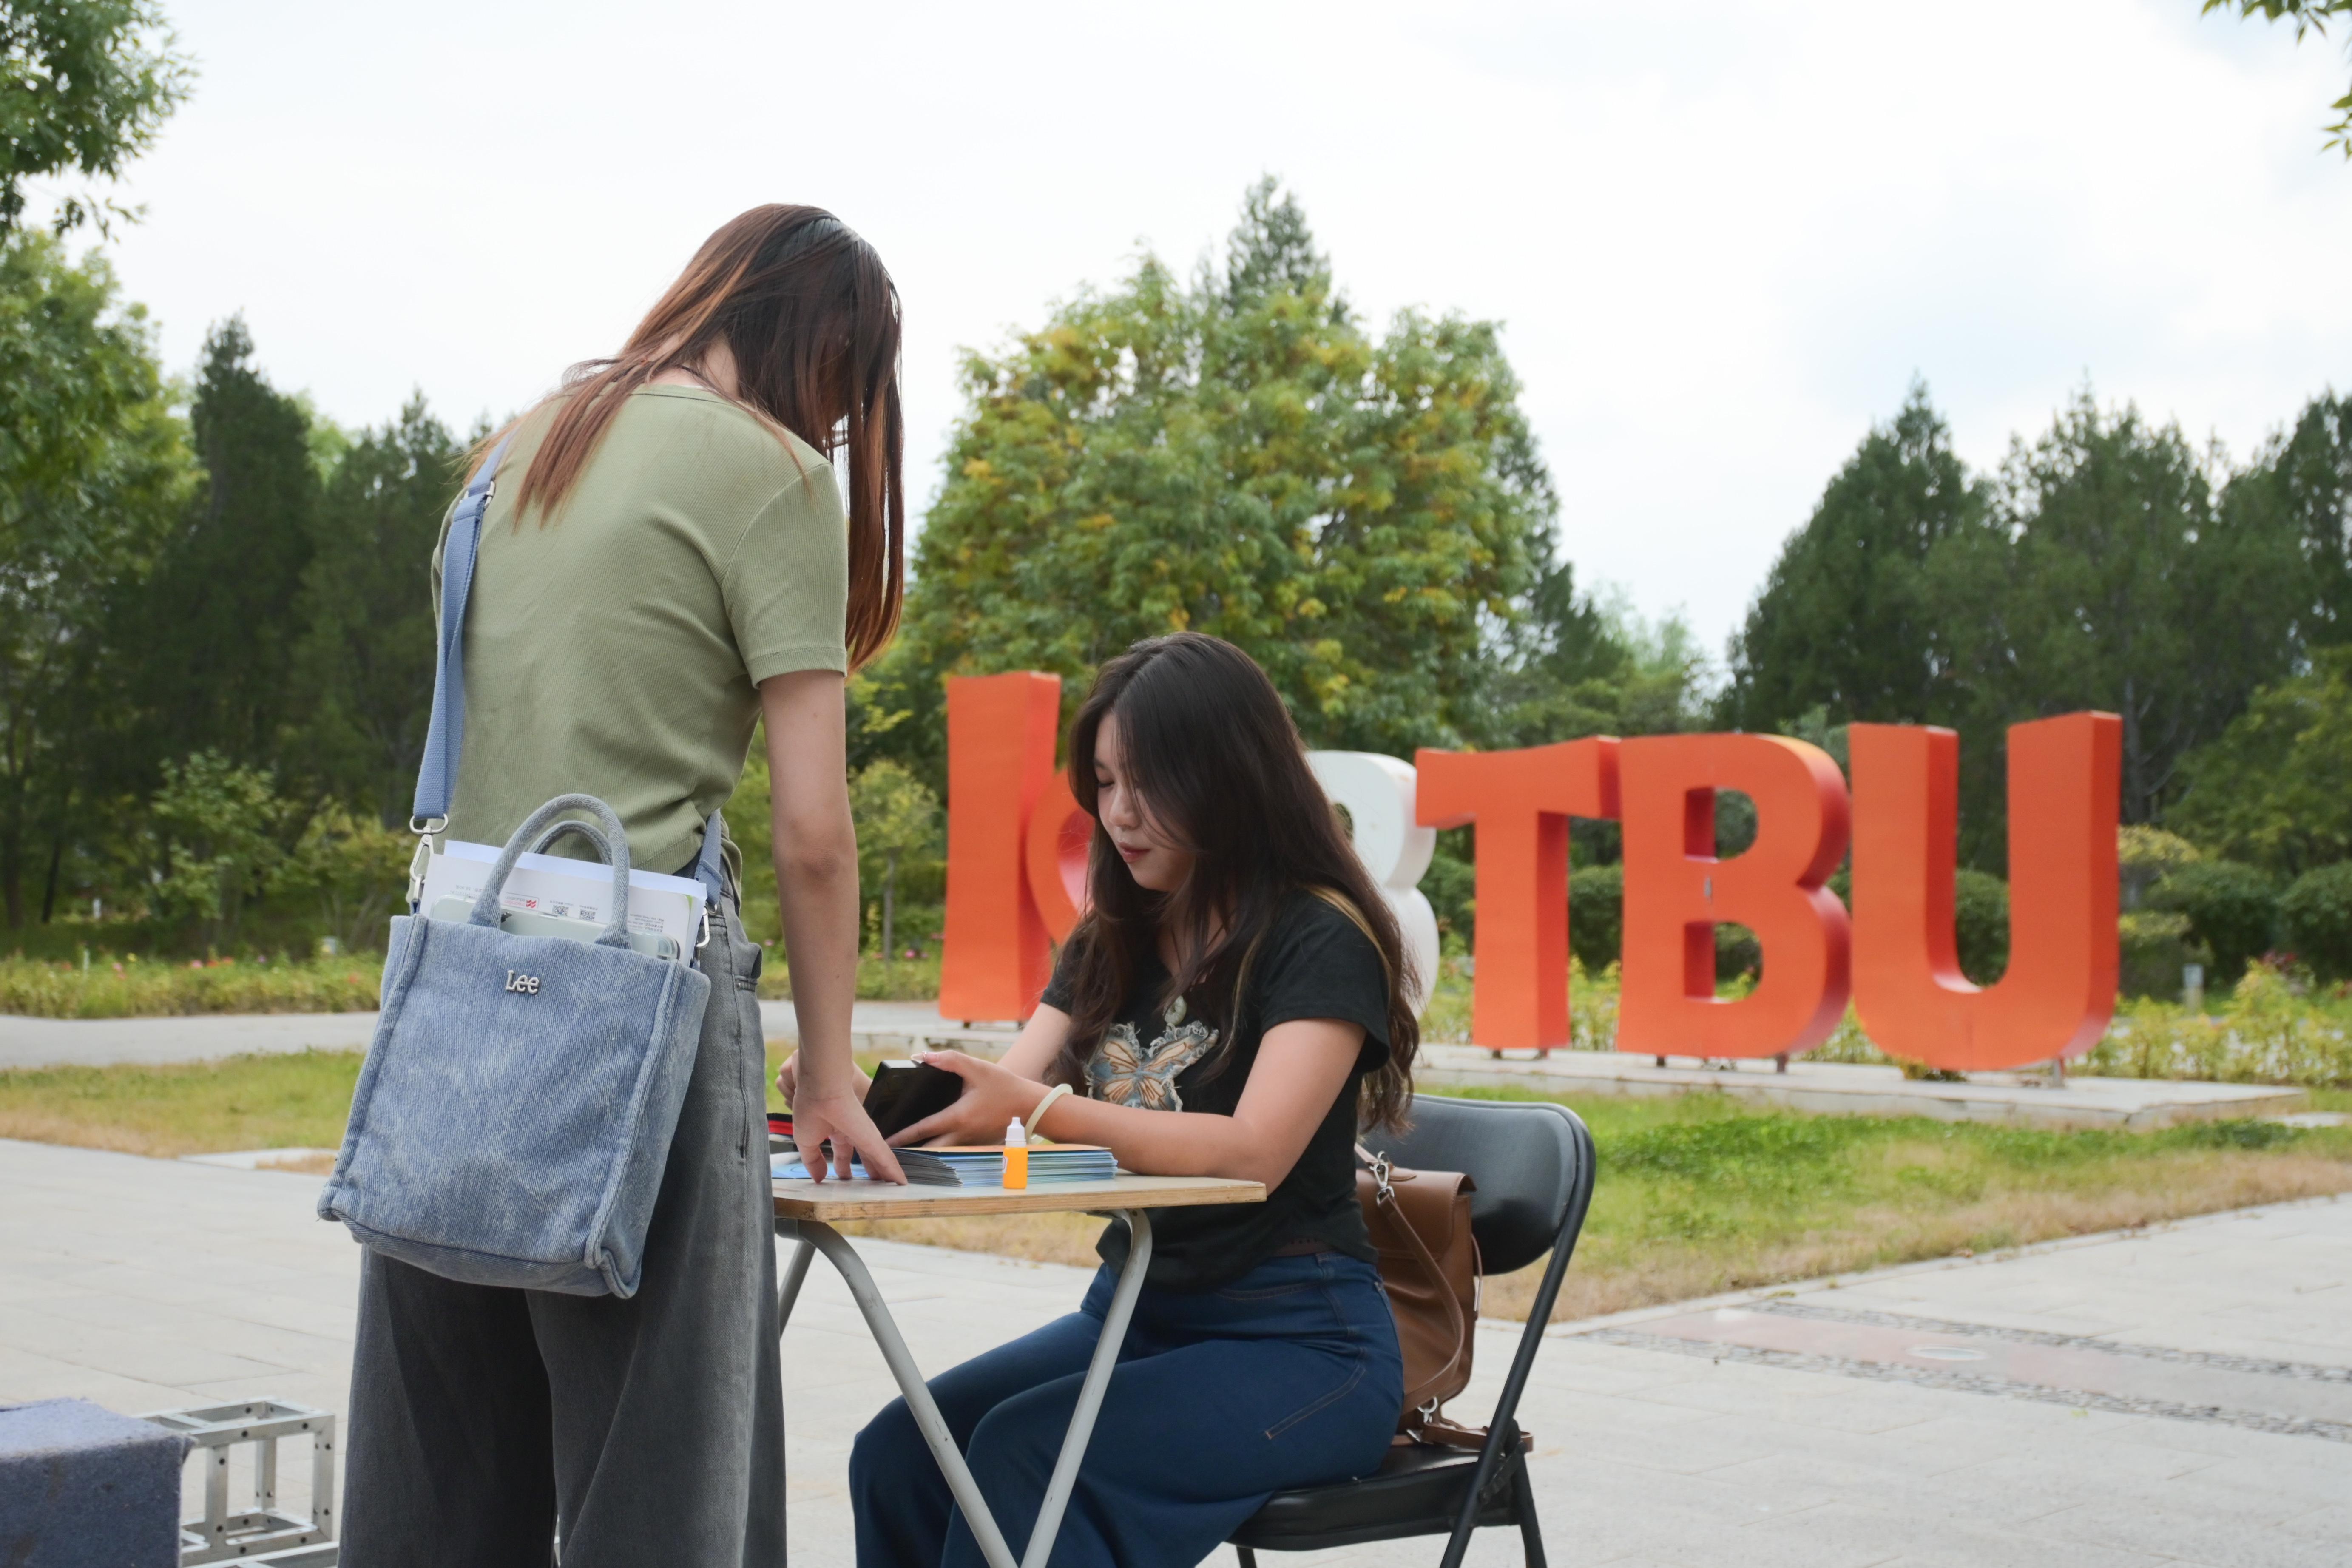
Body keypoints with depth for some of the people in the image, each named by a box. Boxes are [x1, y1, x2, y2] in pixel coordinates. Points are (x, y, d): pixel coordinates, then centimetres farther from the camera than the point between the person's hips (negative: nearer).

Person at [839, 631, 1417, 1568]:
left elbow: (1253, 1151, -22)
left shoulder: (1322, 940, -9)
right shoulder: (1110, 946, 12)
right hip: (1134, 1311, 6)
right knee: (897, 1455, -18)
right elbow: (995, 1101, 3)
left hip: (1297, 1341, -6)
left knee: (1024, 1455, -29)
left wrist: (1038, 1111, -33)